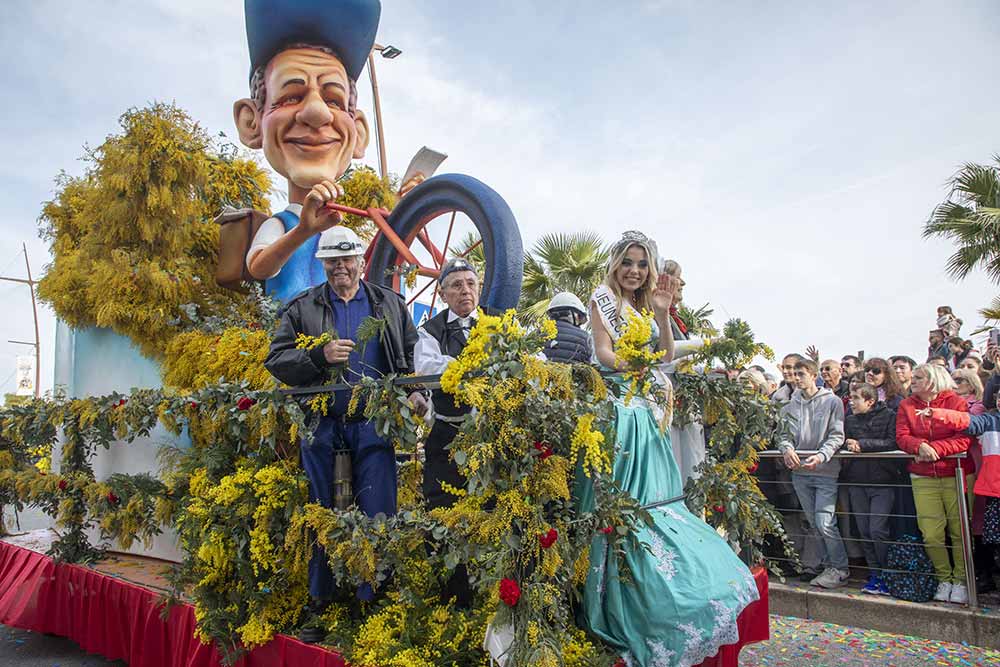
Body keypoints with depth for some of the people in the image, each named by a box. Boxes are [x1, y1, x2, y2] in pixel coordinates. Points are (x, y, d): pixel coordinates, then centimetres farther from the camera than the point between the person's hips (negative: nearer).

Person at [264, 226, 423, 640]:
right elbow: (275, 360, 3)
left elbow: (413, 356, 13)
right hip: (322, 426, 0)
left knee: (377, 516, -1)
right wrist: (320, 356, -13)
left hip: (375, 424, 0)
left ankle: (374, 604, 12)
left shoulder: (390, 304, 12)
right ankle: (320, 606, 23)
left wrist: (414, 393, -4)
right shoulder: (301, 309, 9)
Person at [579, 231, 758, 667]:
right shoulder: (603, 299, 0)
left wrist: (662, 314, -2)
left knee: (651, 495, 8)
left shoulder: (646, 306, 18)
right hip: (616, 407, -7)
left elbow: (666, 357, 10)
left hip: (646, 413, 7)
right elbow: (604, 353, -11)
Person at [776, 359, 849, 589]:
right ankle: (829, 563, 24)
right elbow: (785, 434, 11)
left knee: (825, 523, -9)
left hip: (826, 471, -5)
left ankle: (840, 569, 7)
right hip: (799, 471, 5)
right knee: (814, 523, 11)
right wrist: (787, 449, -11)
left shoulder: (832, 402, -2)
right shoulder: (790, 406, 10)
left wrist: (821, 456, -21)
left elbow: (837, 436, -7)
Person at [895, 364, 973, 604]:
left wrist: (936, 448, -20)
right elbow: (902, 436, 1)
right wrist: (920, 446, -19)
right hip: (923, 478, 3)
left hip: (956, 474, -2)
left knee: (960, 530, 3)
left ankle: (961, 580, 18)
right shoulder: (906, 405, 9)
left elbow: (965, 437, -10)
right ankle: (943, 578, 18)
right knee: (931, 533, 0)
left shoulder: (957, 402, -1)